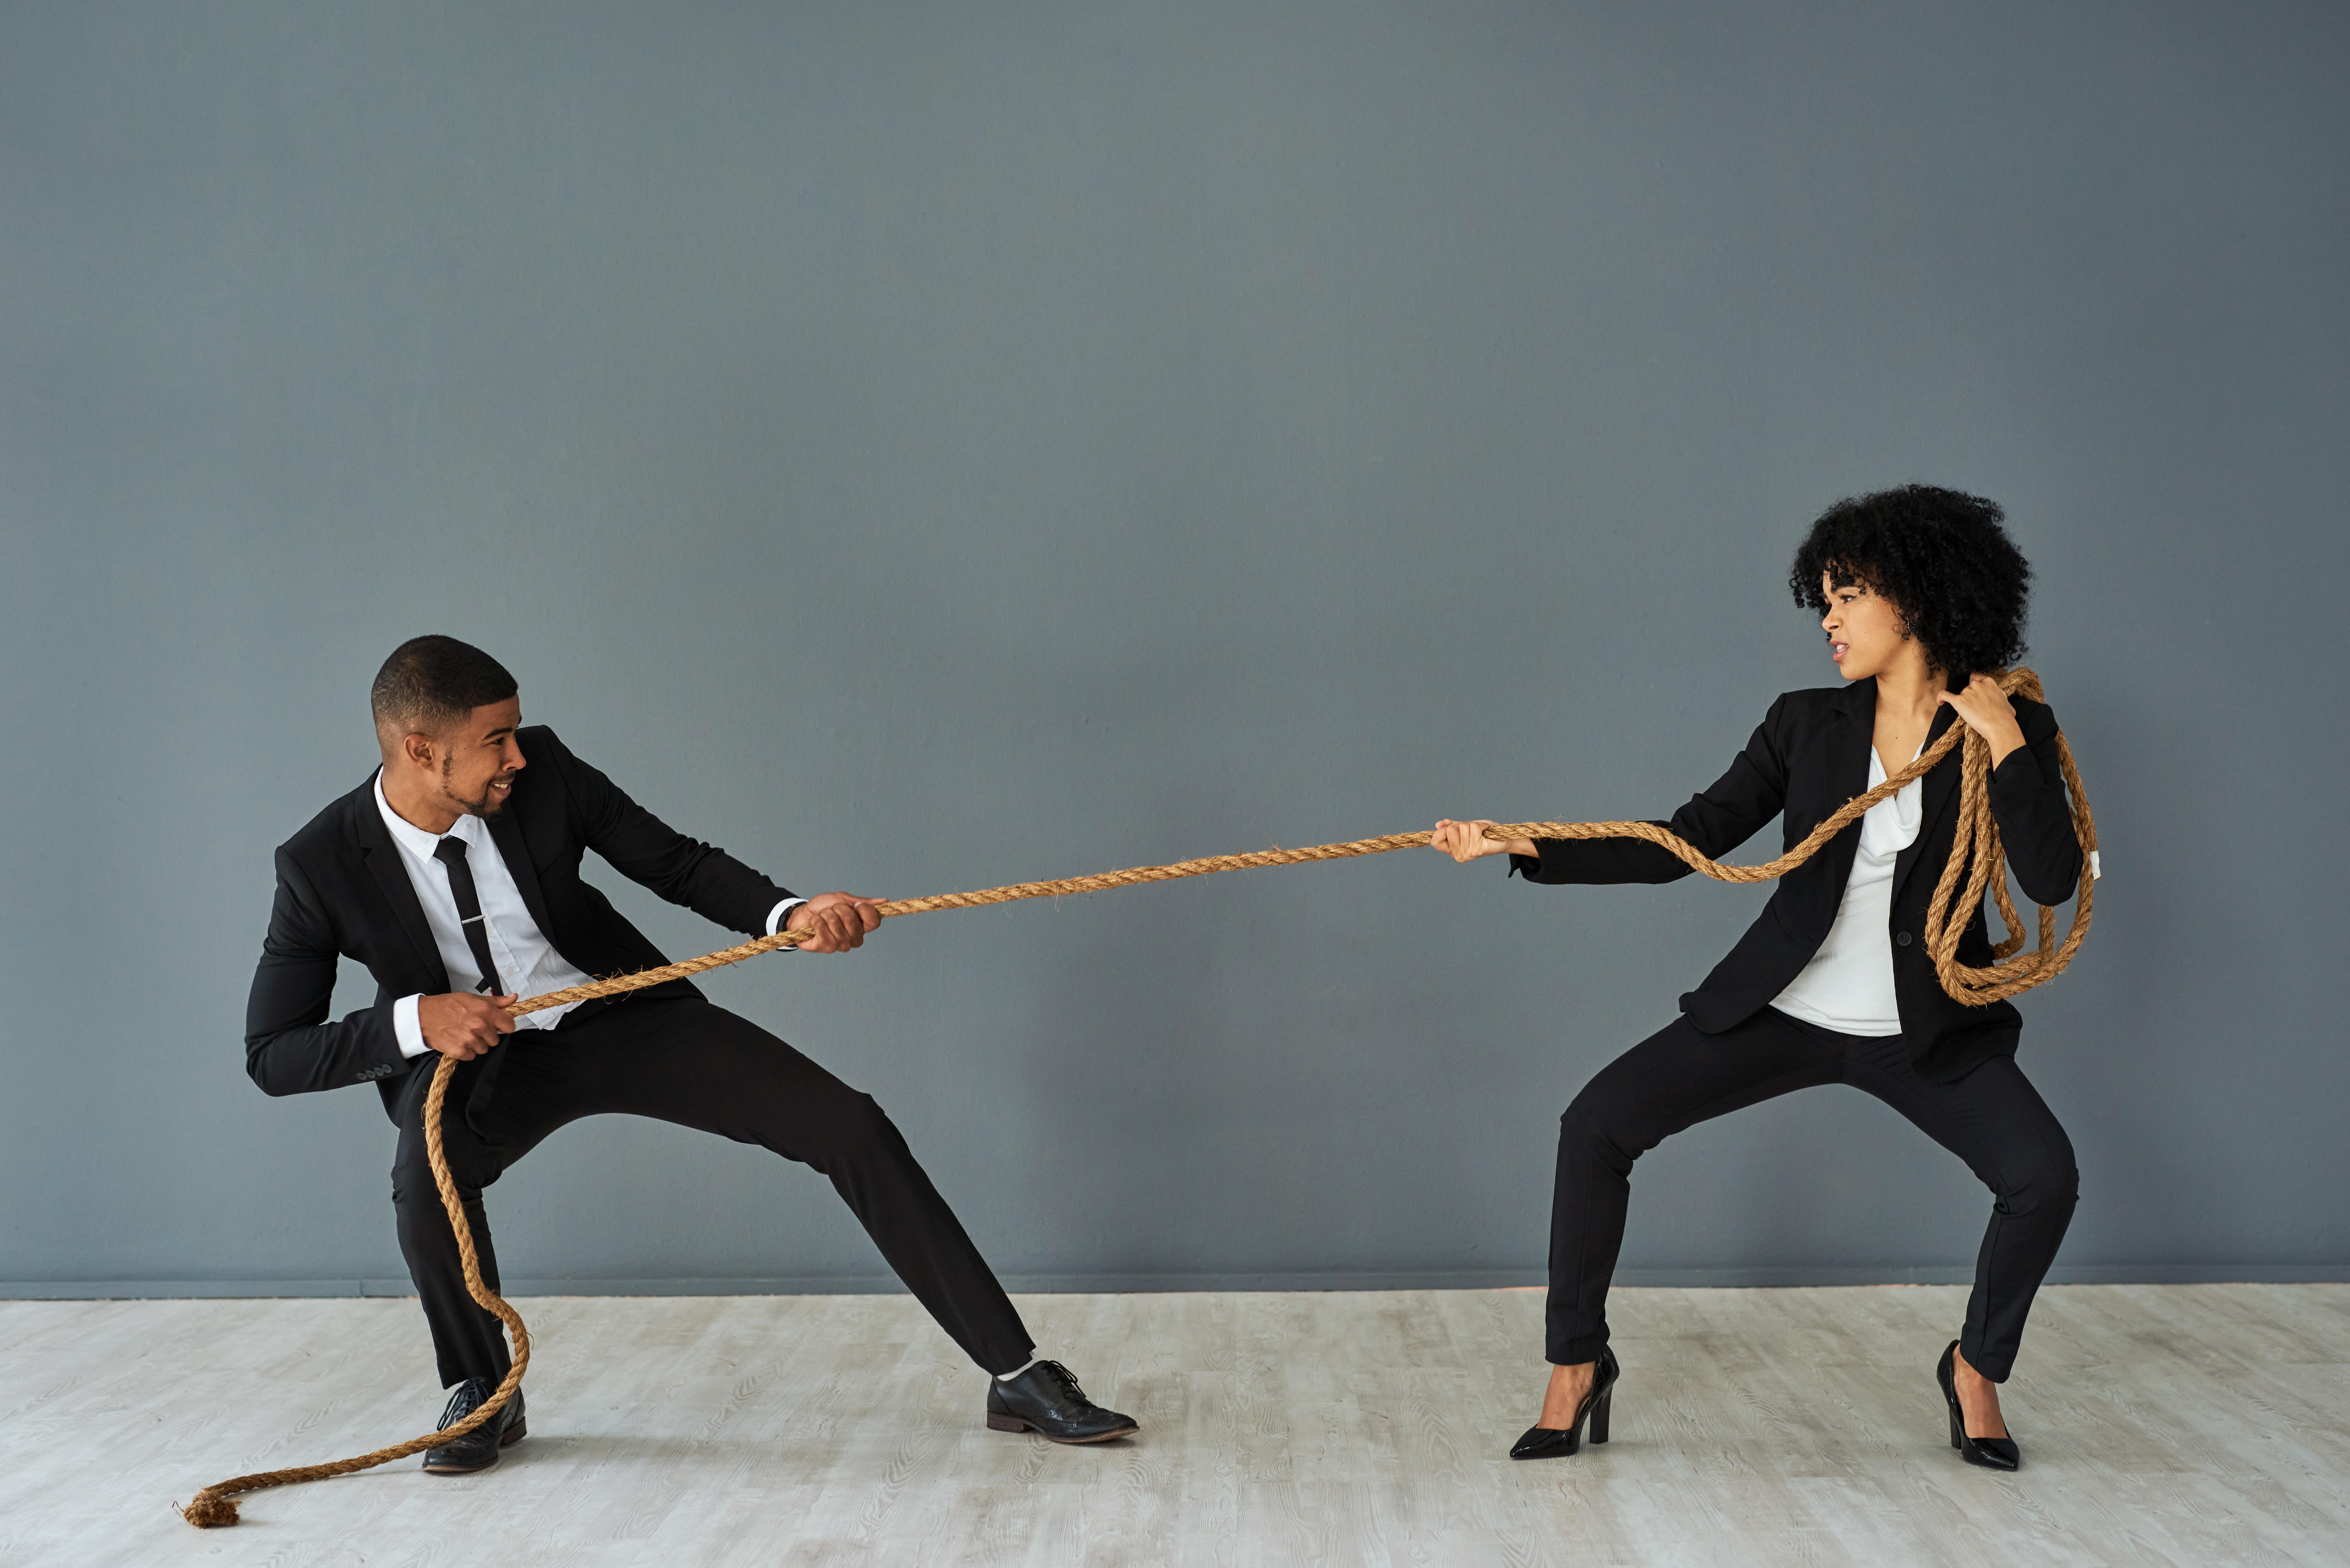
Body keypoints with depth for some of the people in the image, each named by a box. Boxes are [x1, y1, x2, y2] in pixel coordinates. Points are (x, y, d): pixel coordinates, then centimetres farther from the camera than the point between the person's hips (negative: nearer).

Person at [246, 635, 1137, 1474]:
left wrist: (790, 916, -24)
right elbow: (272, 1054, -11)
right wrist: (412, 1021, -28)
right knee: (426, 1174, -37)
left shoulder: (545, 771, -13)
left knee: (852, 1128, -13)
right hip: (477, 1056, -1)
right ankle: (482, 1394, -4)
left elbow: (678, 865, -5)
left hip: (623, 1016, 2)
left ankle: (1018, 1376, -4)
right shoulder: (321, 866, -15)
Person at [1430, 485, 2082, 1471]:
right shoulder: (1806, 727, -1)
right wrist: (1523, 848, -15)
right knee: (1596, 1125, -13)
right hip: (1782, 1010, 1)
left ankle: (1976, 1369, 9)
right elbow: (1684, 845, -6)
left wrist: (2005, 745, -21)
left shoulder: (2012, 732, -5)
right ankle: (1578, 1363, 4)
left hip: (1927, 1029, -1)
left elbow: (2052, 882, -15)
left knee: (2044, 1177, -22)